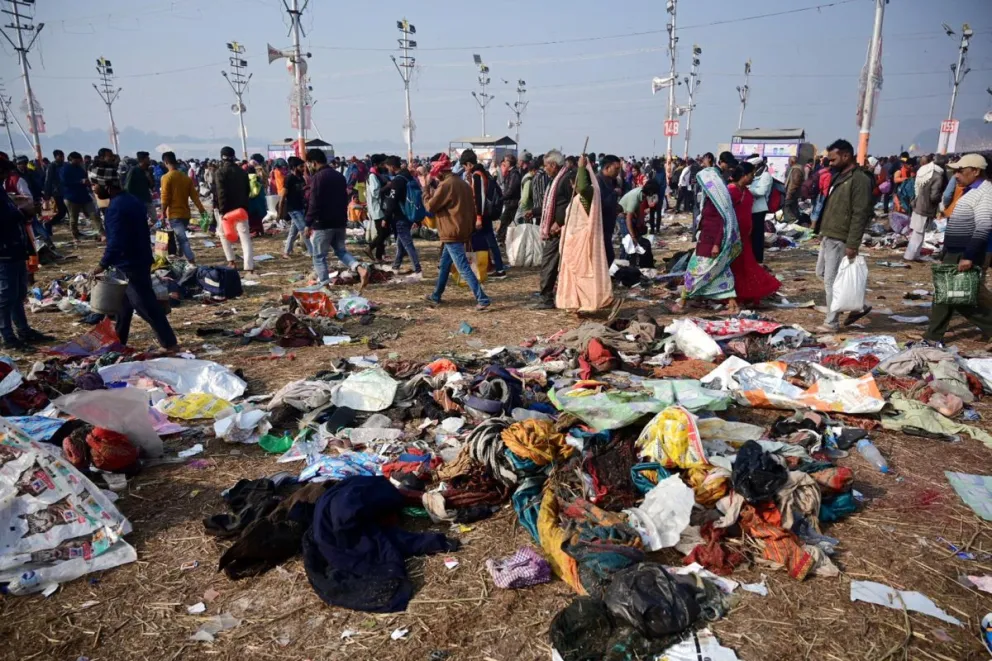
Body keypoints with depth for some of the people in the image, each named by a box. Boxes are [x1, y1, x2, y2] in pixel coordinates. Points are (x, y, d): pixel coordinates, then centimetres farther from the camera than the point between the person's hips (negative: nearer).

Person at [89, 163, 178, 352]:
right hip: (138, 260, 10)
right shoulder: (131, 200, 10)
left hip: (130, 265, -10)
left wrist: (103, 264, -17)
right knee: (124, 304, 19)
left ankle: (170, 343, -2)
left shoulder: (116, 207, -21)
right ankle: (118, 342, 31)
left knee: (145, 305, -5)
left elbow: (116, 242, -27)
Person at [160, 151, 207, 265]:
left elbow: (165, 198, -13)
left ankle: (192, 263, -21)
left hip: (174, 214, -6)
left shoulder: (166, 177, -10)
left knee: (183, 239, -11)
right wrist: (202, 210, 2)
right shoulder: (186, 177, 7)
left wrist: (163, 214, -5)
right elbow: (194, 196, 3)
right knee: (180, 237, 21)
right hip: (185, 213, 6)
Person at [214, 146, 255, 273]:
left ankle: (231, 261, 11)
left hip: (226, 209, -3)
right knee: (245, 236, -1)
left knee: (223, 234, 18)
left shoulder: (220, 172, -7)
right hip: (241, 208, 3)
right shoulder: (242, 172, 9)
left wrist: (222, 211, -17)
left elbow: (221, 193, -15)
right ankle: (249, 266, -9)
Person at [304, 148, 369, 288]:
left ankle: (324, 284, 4)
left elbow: (314, 203, -17)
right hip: (340, 222, 7)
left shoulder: (317, 177, -13)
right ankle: (360, 269, -6)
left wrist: (308, 224, -11)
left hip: (322, 224, -7)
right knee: (341, 250, 18)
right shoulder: (339, 176, 12)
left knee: (319, 256, 4)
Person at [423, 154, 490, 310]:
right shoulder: (463, 183, 13)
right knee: (444, 264, 20)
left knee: (463, 268, -9)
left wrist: (427, 191, 9)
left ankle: (482, 299, -13)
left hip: (452, 233, -9)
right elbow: (471, 206, 18)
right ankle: (436, 296, 30)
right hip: (462, 231, 9)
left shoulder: (445, 185, -14)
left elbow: (431, 206, -9)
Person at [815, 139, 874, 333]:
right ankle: (858, 306, 28)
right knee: (823, 273, 17)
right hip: (829, 236, 10)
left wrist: (852, 244, -23)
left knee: (831, 280, -5)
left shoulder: (859, 179, -16)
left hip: (840, 240, -10)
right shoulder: (839, 176, 14)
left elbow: (860, 214, -20)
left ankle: (831, 323, 7)